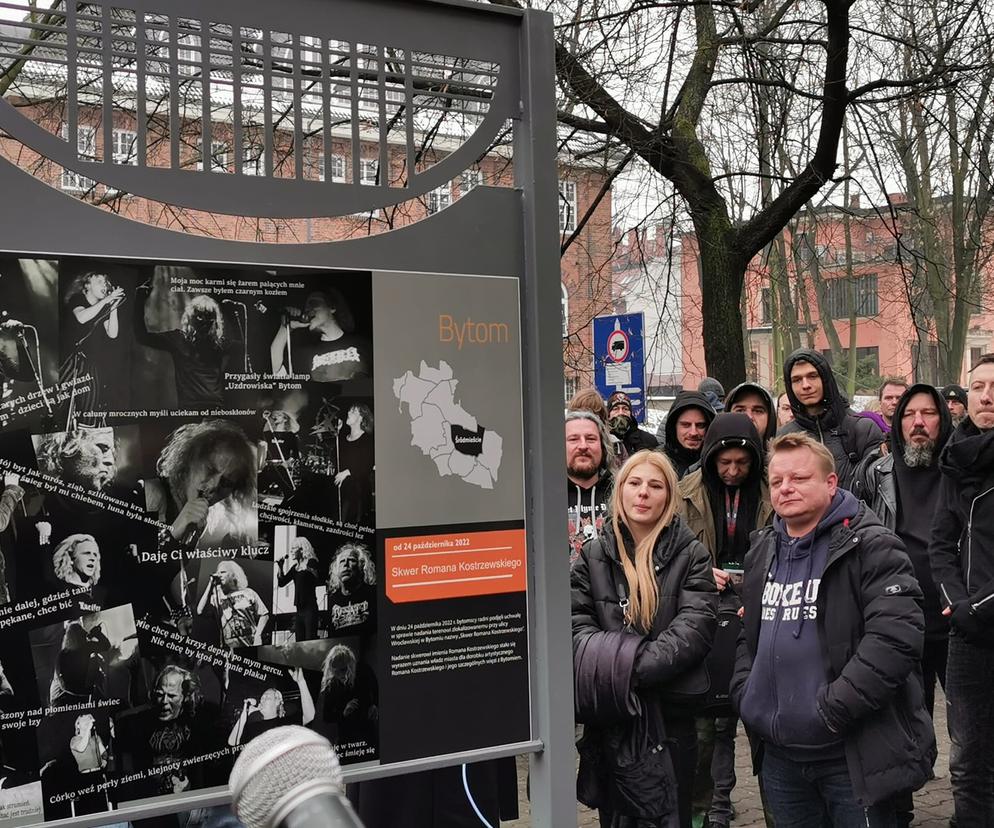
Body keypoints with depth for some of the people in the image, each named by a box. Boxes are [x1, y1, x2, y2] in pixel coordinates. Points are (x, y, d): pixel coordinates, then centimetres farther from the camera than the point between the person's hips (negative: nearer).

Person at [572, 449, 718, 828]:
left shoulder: (690, 555, -1)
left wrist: (636, 668, -23)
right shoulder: (593, 555, 5)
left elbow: (695, 627, -13)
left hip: (671, 715, -2)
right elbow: (578, 624, -3)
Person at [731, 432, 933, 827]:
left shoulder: (871, 546, -10)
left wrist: (832, 711, -22)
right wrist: (745, 694, 6)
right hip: (778, 754, 6)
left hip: (853, 754, -6)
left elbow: (896, 636, -21)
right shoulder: (762, 550, 12)